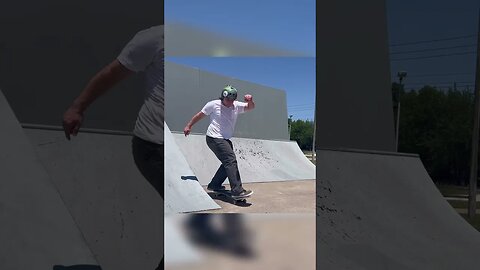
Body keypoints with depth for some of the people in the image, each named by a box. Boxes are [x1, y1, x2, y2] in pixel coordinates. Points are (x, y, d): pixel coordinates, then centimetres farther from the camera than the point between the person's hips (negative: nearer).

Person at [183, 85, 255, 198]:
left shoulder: (237, 105, 5)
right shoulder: (214, 104, -7)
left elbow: (250, 107, -3)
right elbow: (200, 115, 2)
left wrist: (250, 100, -26)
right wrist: (189, 126, 6)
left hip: (226, 140, 8)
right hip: (214, 138, -8)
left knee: (229, 163, 11)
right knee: (231, 160, -19)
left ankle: (214, 185, 26)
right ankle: (237, 191, -22)